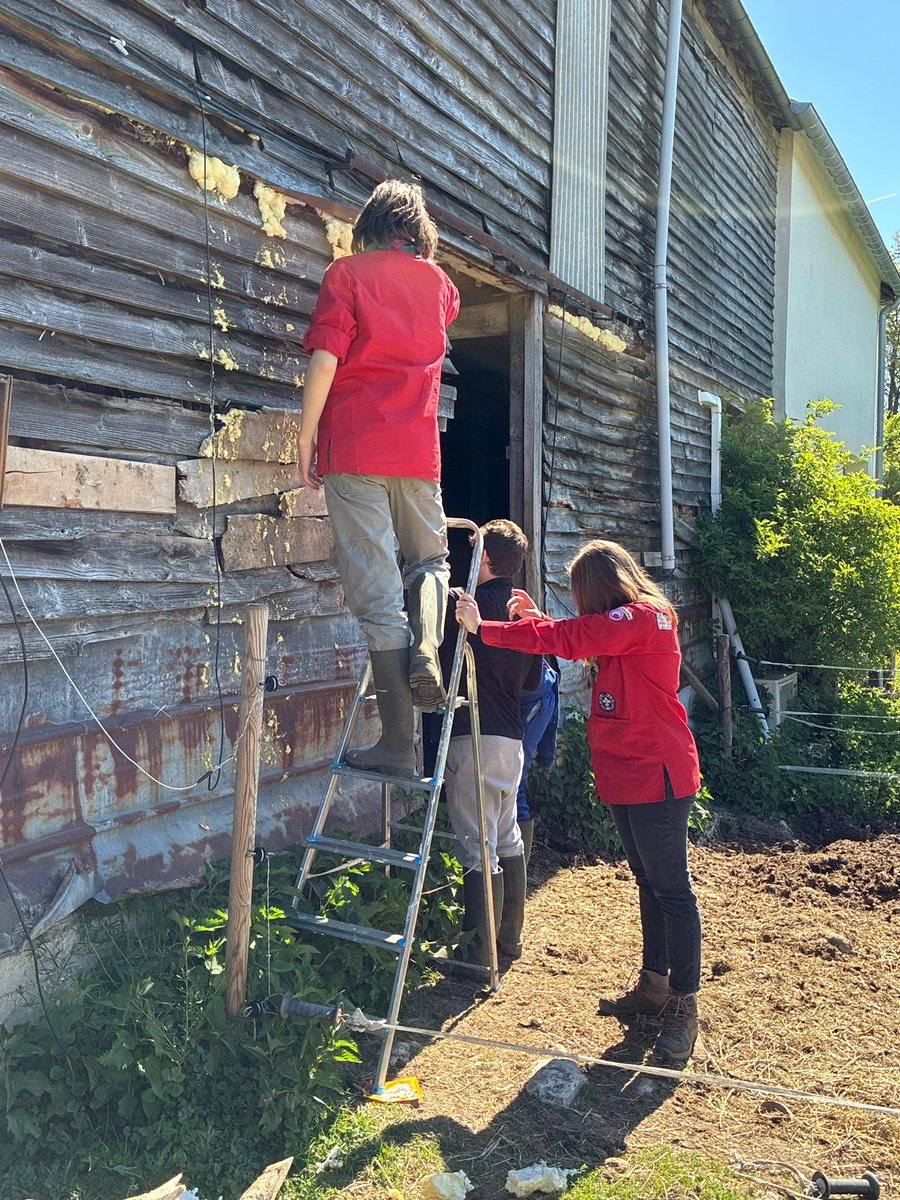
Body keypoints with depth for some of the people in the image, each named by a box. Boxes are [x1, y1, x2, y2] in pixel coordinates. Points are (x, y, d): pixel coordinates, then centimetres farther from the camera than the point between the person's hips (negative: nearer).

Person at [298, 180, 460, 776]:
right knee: (430, 560, 24)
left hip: (353, 447, -3)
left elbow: (325, 359, -8)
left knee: (376, 591, -4)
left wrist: (306, 439, -3)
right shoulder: (436, 280, 15)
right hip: (419, 449, 3)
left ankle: (398, 743, -3)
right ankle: (427, 647, -8)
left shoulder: (348, 272, 3)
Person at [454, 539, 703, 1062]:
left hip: (657, 776, -10)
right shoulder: (629, 623, 14)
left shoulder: (643, 617, -17)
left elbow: (566, 639, -23)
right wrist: (534, 617, 17)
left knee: (671, 888, -2)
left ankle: (683, 1005, 8)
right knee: (648, 882, 18)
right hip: (626, 775, 10)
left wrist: (483, 628, -20)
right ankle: (654, 983, 31)